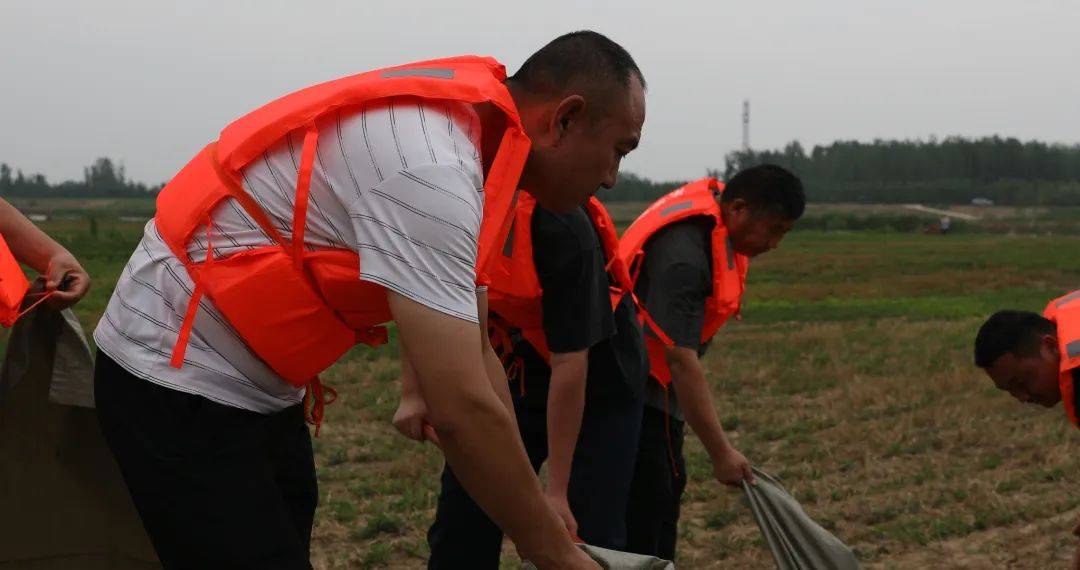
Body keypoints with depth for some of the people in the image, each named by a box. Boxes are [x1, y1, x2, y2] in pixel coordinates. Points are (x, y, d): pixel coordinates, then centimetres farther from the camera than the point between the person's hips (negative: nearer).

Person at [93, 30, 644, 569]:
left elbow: (476, 357, 9)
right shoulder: (430, 169, -27)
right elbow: (462, 411, -29)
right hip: (178, 382, -10)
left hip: (252, 381, 10)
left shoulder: (463, 123, 4)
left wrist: (539, 524, 6)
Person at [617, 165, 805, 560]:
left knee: (668, 487, 15)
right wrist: (720, 452, -30)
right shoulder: (683, 256, -31)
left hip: (657, 388, 11)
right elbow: (681, 361, -33)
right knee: (646, 501, -12)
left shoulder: (714, 220, 0)